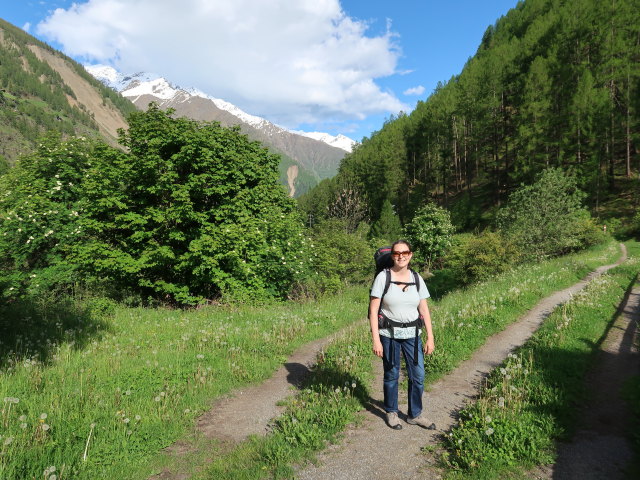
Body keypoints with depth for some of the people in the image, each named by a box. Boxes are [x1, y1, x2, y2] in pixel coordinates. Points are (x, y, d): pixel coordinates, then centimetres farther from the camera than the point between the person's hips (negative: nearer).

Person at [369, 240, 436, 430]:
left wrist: (430, 338, 1)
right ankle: (391, 413, 31)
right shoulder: (383, 277, -9)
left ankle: (415, 414, 25)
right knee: (391, 375, 9)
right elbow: (373, 310, -10)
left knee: (418, 375, 6)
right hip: (389, 334, -3)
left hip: (412, 334, 3)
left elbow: (424, 310, 5)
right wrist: (376, 340, -14)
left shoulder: (417, 279, 3)